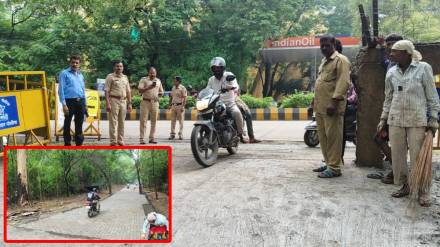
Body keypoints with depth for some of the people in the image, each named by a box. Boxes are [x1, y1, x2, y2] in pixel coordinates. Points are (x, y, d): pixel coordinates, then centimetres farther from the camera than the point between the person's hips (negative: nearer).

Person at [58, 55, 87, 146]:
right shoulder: (64, 73, -1)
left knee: (79, 124, 10)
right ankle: (67, 143, 11)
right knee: (67, 123, 3)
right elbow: (61, 90, -7)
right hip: (70, 101, -5)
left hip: (80, 102, 5)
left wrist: (85, 104, 15)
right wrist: (64, 104, -15)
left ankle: (79, 143, 18)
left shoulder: (80, 75, 17)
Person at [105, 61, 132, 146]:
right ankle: (113, 141, 0)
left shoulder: (125, 77, 16)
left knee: (122, 122, 8)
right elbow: (107, 91, -6)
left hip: (123, 101, 5)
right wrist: (107, 103, -15)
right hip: (114, 100, -5)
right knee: (113, 122, -4)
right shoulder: (110, 77, 0)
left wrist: (129, 103, 10)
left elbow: (128, 91, 17)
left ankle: (120, 140, 15)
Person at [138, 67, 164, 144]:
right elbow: (140, 90, -10)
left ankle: (152, 138, 10)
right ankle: (141, 138, -2)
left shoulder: (158, 81, 15)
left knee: (154, 121, 4)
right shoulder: (143, 80, 2)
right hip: (145, 102, -4)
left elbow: (162, 91, 21)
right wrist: (149, 87, -21)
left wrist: (160, 93, -3)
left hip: (155, 102, 4)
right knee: (143, 120, -5)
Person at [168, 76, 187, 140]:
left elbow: (184, 98, -12)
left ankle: (180, 134, 4)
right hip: (173, 105, 7)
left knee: (181, 121, -1)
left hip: (180, 105, -7)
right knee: (173, 120, 7)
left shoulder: (182, 88, -7)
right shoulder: (173, 88, 14)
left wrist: (183, 106, -19)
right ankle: (172, 134, 13)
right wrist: (170, 105, 15)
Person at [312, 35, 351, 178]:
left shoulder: (340, 60, -6)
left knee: (333, 137, -5)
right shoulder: (324, 61, 22)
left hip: (331, 106, -9)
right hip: (320, 106, 9)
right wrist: (316, 102, 22)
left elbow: (343, 82, -17)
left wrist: (334, 101, -24)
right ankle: (328, 162, 25)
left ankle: (334, 168, 0)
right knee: (323, 136, 13)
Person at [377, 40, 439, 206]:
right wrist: (383, 119, 11)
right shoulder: (392, 72, 8)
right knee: (397, 155, 6)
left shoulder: (423, 68, -2)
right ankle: (405, 186, 20)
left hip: (417, 120, -4)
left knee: (418, 156, -3)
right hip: (396, 119, 4)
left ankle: (422, 192, 9)